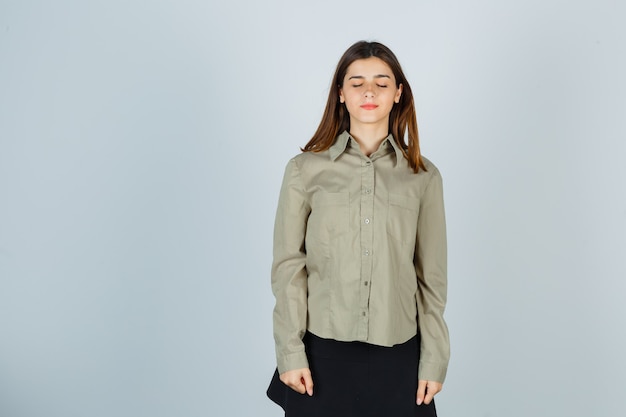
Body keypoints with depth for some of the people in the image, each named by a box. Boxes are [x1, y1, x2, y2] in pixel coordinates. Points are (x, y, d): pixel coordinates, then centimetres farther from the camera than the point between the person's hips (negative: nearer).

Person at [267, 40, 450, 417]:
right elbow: (287, 267, -1)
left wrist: (434, 360, 3)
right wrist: (290, 352, -5)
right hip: (323, 350, -1)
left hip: (397, 353, 1)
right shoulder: (305, 169, -1)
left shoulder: (425, 177, 3)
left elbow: (432, 276, 5)